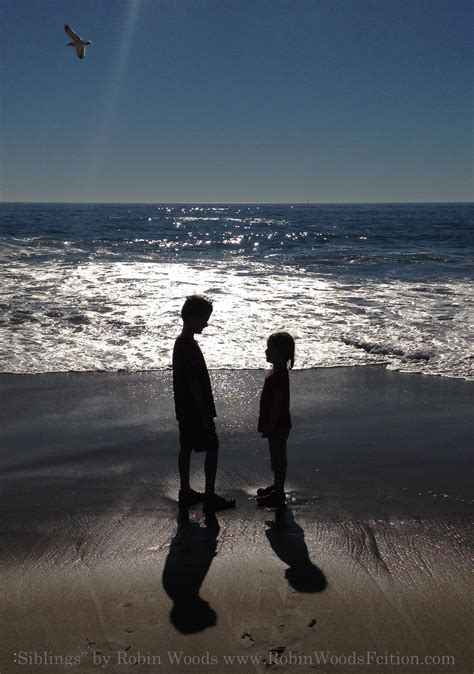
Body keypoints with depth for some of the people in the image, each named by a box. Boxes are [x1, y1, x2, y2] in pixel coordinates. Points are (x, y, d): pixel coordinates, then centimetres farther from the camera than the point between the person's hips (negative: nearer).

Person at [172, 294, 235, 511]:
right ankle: (210, 496, 7)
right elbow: (195, 384, -23)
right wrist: (206, 416, -18)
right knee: (212, 447, 0)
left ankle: (185, 492, 25)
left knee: (186, 448, 15)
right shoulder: (190, 347, -23)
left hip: (185, 409, 10)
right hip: (196, 411, -10)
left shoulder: (181, 342, 8)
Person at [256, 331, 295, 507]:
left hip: (277, 426, -10)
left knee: (278, 458, 2)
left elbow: (277, 405, -24)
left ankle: (278, 494, 13)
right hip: (277, 425, 10)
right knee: (277, 458, 21)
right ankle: (277, 486, 35)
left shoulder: (278, 376, -24)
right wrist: (267, 426, 20)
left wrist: (268, 427, -20)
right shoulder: (277, 372, 7)